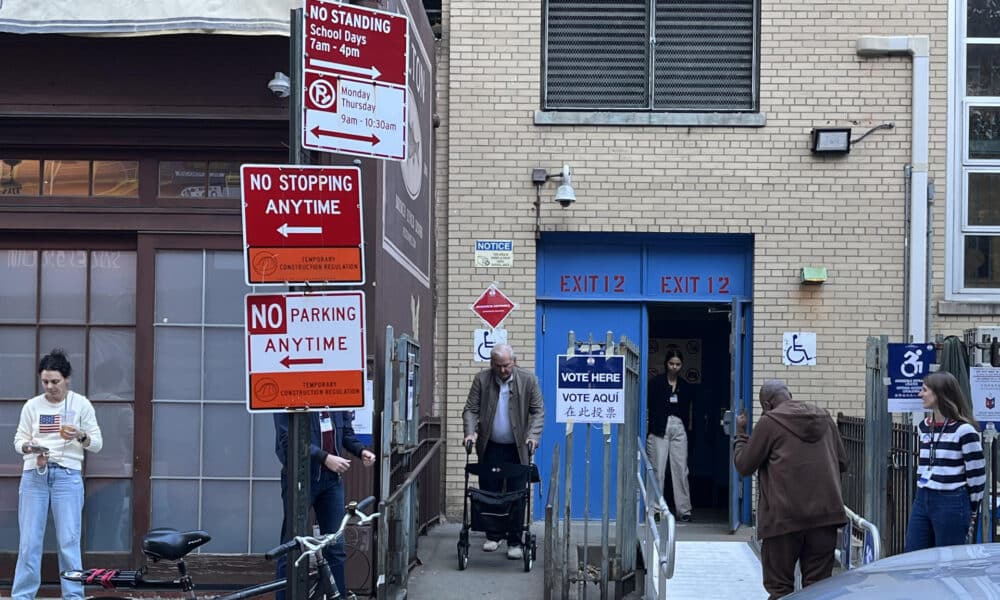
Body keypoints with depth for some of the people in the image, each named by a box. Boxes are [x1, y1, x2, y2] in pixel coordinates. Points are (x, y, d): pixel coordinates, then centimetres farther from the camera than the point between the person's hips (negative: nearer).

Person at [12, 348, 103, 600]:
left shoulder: (81, 404, 3)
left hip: (67, 475, -1)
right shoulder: (32, 406, 7)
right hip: (34, 475, 1)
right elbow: (18, 440, 10)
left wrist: (80, 436, -16)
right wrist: (29, 447, -12)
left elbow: (97, 444, 5)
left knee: (69, 541, -3)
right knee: (29, 541, 0)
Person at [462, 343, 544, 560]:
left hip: (518, 449, -1)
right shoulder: (481, 379, 0)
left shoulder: (528, 380, -2)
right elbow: (470, 410, 1)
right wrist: (470, 432, -15)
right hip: (490, 448, 1)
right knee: (489, 493, 6)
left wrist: (533, 435, -15)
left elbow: (538, 411, -1)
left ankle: (514, 542, 5)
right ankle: (493, 536, 21)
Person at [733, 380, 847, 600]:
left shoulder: (769, 421, -2)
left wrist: (740, 433, 16)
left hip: (785, 517, -4)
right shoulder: (824, 418, 13)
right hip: (826, 513, 4)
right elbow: (842, 462, 18)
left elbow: (744, 465, 2)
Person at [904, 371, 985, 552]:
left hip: (951, 504, -7)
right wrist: (923, 493, 18)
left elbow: (977, 474, -8)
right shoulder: (924, 427, 12)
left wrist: (971, 511, -2)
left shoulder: (963, 430, -11)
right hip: (922, 501, 7)